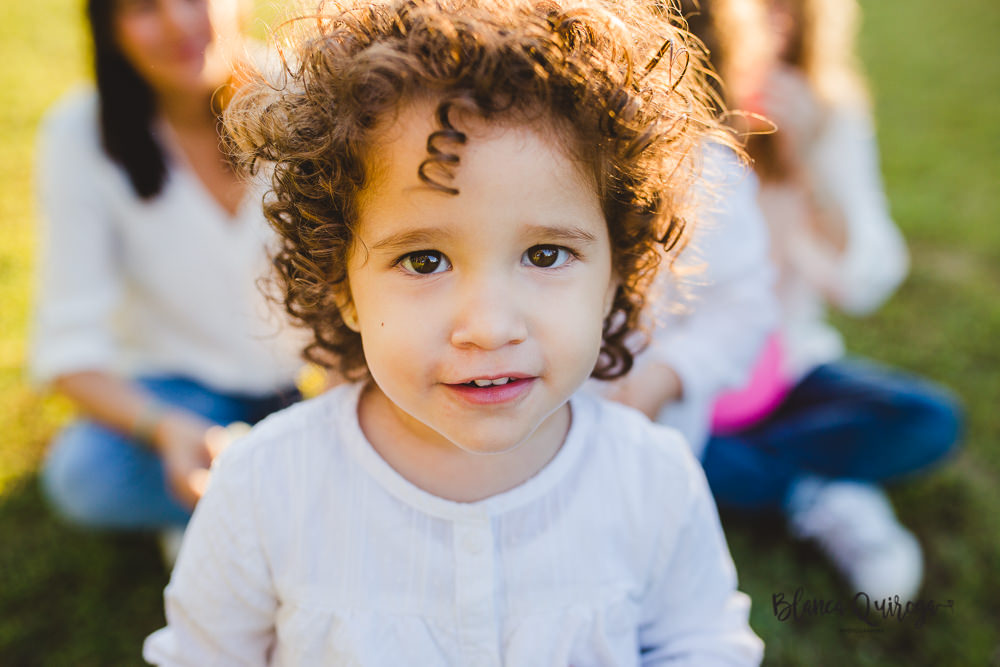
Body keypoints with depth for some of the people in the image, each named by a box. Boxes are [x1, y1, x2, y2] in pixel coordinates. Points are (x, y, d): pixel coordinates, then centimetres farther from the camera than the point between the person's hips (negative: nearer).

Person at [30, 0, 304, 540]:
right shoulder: (81, 135, -14)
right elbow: (70, 344, -15)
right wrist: (165, 430, -34)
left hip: (305, 378, 1)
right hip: (176, 388, 0)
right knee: (85, 473, -30)